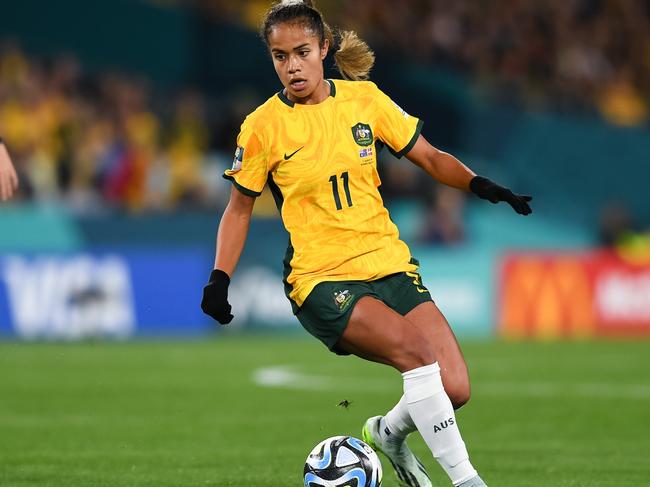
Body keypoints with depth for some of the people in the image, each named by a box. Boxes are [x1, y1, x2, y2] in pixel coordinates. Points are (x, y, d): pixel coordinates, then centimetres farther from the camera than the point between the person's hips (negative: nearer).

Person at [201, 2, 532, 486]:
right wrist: (220, 279, -1)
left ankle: (390, 431, 23)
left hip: (390, 264, 4)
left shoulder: (364, 98, 4)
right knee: (415, 349, -29)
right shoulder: (262, 127, -3)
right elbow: (240, 208, 9)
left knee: (454, 390, -11)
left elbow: (430, 158, 11)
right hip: (321, 280, -4)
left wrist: (480, 184, -6)